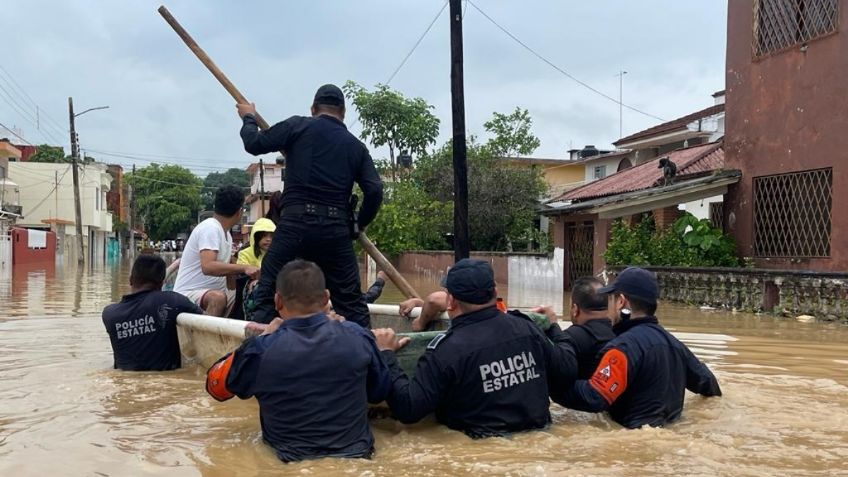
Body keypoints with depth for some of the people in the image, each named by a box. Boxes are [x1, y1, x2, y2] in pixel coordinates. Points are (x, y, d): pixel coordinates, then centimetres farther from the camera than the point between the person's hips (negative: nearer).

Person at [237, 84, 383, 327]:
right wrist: (359, 224, 20)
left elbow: (254, 144, 6)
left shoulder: (298, 126, 5)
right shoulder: (355, 145, 14)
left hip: (295, 224, -2)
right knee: (351, 301, 10)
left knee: (267, 296, 5)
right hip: (336, 230, 3)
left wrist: (249, 118, 26)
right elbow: (374, 191, 4)